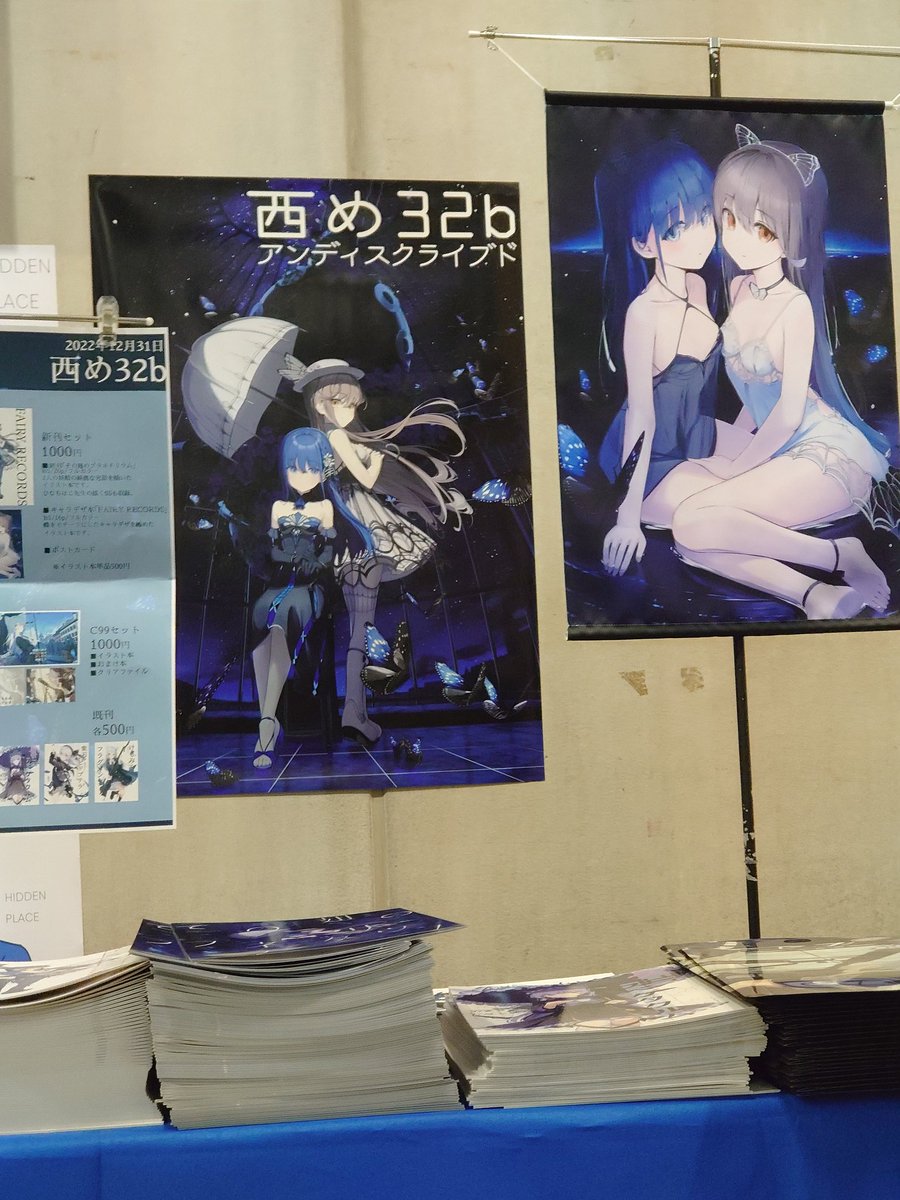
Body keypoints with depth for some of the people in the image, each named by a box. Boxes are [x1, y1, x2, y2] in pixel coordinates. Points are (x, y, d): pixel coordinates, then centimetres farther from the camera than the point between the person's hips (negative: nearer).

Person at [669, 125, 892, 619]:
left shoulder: (795, 306, -15)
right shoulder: (739, 288, 6)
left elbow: (788, 415, -14)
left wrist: (734, 468, -8)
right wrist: (733, 448, 10)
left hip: (828, 457, -8)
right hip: (773, 453, 8)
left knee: (694, 521, -25)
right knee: (687, 541, -14)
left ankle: (841, 557, -15)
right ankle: (813, 594, -24)